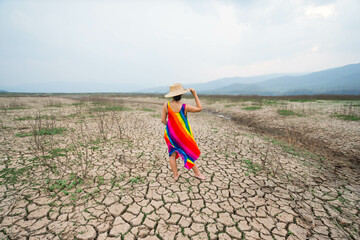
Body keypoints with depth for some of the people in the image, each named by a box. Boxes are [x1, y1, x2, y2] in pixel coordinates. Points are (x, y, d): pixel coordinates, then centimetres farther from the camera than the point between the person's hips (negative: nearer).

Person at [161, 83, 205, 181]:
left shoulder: (166, 105, -14)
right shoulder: (184, 107, -22)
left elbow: (163, 120, -8)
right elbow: (199, 108, -9)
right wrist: (195, 94, -8)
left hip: (170, 133, 3)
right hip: (183, 135, -2)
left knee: (172, 153, 17)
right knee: (189, 153, 14)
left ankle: (175, 175, 27)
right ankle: (197, 173, 29)